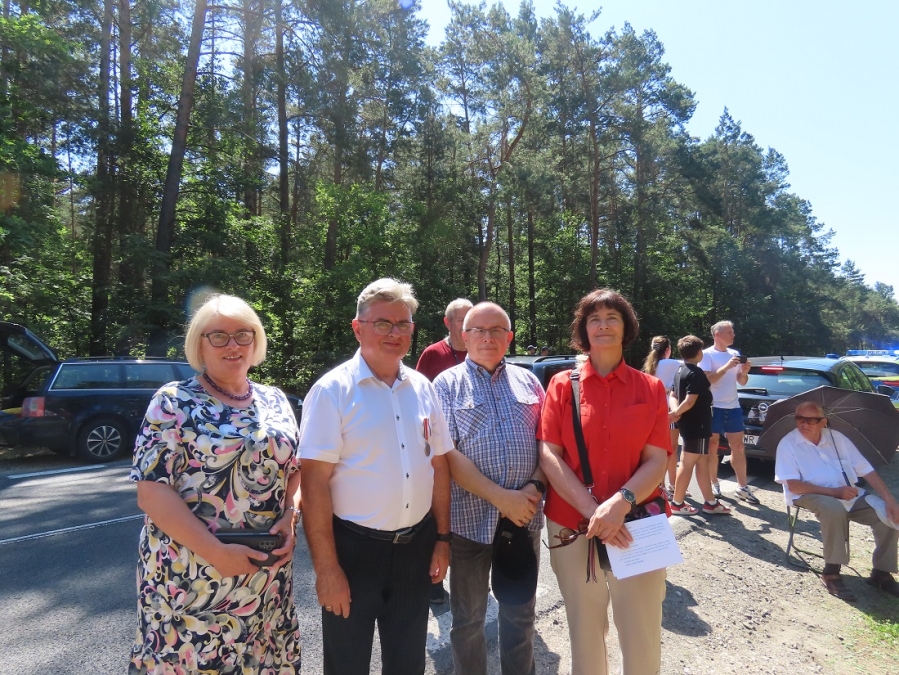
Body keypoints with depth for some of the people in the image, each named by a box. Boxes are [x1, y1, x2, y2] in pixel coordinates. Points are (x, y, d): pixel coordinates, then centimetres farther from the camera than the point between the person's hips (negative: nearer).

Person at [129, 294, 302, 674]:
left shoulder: (274, 401, 6)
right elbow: (151, 492, -13)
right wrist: (215, 552, -19)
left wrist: (291, 515, -8)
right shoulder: (173, 402, -8)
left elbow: (297, 467, 11)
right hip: (191, 576, -4)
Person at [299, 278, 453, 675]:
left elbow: (439, 465, 9)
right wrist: (326, 567, -15)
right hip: (354, 548, -4)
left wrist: (442, 537, 7)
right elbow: (314, 483, -15)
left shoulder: (422, 388, 3)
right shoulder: (333, 390, -12)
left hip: (416, 547, 5)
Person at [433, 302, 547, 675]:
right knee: (468, 618, 15)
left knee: (521, 612, 18)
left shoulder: (527, 381, 7)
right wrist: (500, 497, -17)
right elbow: (448, 454, -11)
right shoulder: (447, 384, -3)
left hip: (525, 515, 3)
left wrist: (536, 486, -10)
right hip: (470, 517, -2)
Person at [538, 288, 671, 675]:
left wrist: (621, 503, -21)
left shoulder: (650, 388, 2)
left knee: (642, 637, 8)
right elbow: (548, 454, -6)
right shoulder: (562, 384, 0)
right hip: (572, 527, 0)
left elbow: (657, 460, -4)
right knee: (584, 631, 15)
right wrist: (592, 510, -17)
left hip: (639, 527, 0)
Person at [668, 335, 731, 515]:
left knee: (702, 462, 15)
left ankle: (710, 502, 24)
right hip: (696, 425, -9)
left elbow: (673, 395, 10)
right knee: (687, 463, -1)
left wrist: (675, 410, -8)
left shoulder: (680, 370, 10)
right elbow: (690, 401, -27)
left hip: (689, 424, 9)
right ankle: (677, 503, 7)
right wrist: (677, 412, -13)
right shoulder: (696, 373, -18)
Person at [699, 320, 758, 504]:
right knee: (712, 446, 4)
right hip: (713, 407, -5)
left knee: (738, 446, 7)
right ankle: (714, 484, 15)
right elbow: (706, 380, -16)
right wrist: (726, 367, -22)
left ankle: (742, 487, 14)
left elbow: (741, 382, 15)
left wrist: (744, 372, -6)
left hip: (733, 406, 5)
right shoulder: (707, 354, -7)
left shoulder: (735, 354, 10)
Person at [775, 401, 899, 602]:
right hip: (810, 495, -5)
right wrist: (834, 492, -21)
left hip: (848, 494, 6)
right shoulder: (788, 444, -8)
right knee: (835, 509, -36)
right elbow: (794, 486, -15)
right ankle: (831, 572, -20)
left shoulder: (837, 438, 6)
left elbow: (867, 471, 4)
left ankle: (881, 572, 6)